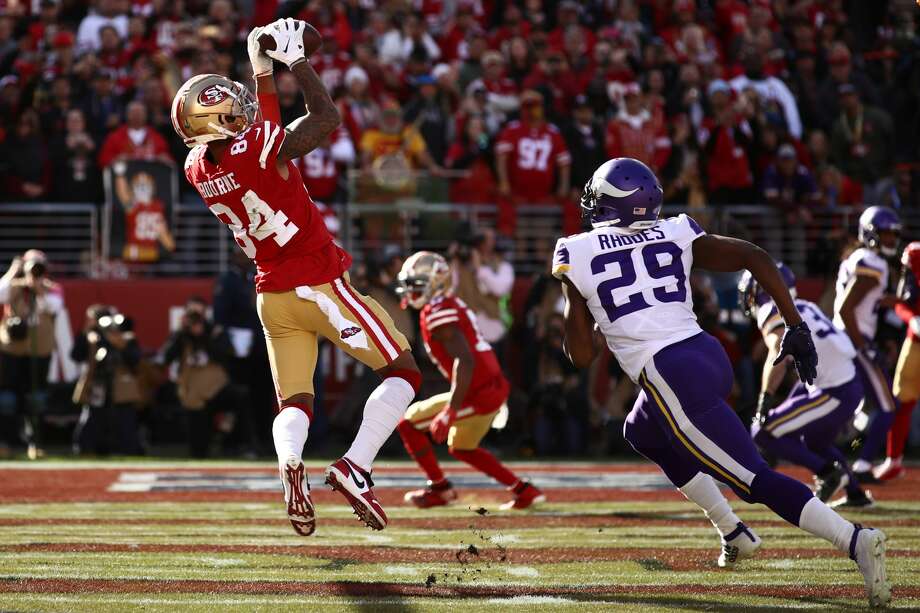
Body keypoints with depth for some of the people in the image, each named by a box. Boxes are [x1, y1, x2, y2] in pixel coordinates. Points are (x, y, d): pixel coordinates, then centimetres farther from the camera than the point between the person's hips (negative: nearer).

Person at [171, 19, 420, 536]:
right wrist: (296, 61, -3)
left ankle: (289, 461, -23)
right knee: (404, 372, 5)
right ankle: (355, 467, -12)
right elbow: (326, 118, -8)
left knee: (293, 402, 11)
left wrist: (264, 74, 20)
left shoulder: (199, 168, -1)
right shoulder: (262, 149, -20)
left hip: (273, 296, 6)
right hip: (319, 285, -6)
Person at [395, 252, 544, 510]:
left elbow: (465, 361, -26)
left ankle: (439, 488, 13)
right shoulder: (452, 306, 14)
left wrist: (451, 411, -29)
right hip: (495, 389, 10)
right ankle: (524, 490, 26)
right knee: (461, 448, 28)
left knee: (408, 423, 2)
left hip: (478, 395, -10)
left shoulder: (438, 314, -16)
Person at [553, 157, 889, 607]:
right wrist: (796, 327, 3)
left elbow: (582, 356, 5)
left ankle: (854, 539, -28)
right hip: (709, 356, 6)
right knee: (641, 434, 33)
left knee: (755, 479, -8)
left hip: (672, 379, -6)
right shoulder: (677, 236, 13)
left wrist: (578, 311, 26)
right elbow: (754, 256, 2)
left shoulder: (576, 255, 4)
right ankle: (732, 531, 31)